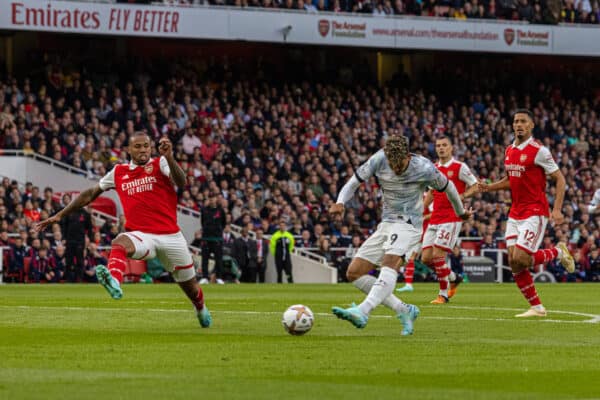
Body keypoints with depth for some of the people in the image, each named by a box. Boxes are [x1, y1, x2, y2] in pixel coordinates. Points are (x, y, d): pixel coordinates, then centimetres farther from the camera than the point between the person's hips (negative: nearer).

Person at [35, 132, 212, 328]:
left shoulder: (160, 164, 0)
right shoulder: (119, 172, 8)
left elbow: (181, 183, -20)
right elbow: (90, 194, 17)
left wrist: (169, 158, -37)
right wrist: (60, 215, 15)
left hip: (171, 236, 0)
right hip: (142, 236, 0)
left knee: (191, 288, 11)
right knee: (119, 243, -36)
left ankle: (201, 309, 46)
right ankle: (115, 283, -63)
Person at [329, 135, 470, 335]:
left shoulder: (424, 168, -14)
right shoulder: (379, 160, -8)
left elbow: (447, 186, 5)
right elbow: (354, 181, 0)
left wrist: (461, 212, 22)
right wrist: (340, 202, -21)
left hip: (409, 225, -6)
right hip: (386, 224, 6)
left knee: (390, 263, -34)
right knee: (354, 273, -3)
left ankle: (362, 312, -54)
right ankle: (404, 311, -1)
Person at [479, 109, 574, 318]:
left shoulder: (539, 151, -12)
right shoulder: (509, 151, 10)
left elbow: (560, 179, -9)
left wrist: (557, 209, -19)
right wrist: (489, 187, 6)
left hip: (535, 212, -7)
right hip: (515, 213, 7)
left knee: (520, 259, -16)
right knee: (514, 262, -1)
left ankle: (559, 252, 10)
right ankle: (537, 307, 9)